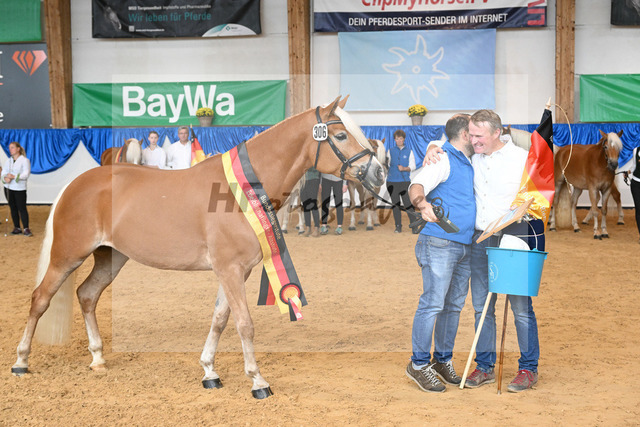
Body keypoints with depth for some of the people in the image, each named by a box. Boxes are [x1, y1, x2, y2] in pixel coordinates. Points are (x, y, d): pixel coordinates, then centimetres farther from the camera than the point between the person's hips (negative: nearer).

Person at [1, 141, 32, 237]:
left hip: (20, 189, -6)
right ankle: (17, 228, 14)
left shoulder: (25, 160, -5)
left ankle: (26, 229, -5)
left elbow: (26, 174, -13)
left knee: (22, 208, -8)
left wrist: (14, 176, -25)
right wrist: (5, 178, -15)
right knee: (13, 208, 7)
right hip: (8, 188, 6)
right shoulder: (8, 161, 13)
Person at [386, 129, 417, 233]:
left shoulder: (409, 151, 7)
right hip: (392, 181, 2)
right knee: (395, 205, 4)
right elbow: (387, 163, 9)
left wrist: (404, 168, -17)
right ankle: (398, 226, 12)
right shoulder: (390, 151, 10)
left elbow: (413, 166, 1)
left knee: (408, 204, -8)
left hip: (405, 181, -2)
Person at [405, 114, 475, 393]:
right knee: (433, 303, -9)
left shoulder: (468, 165, 19)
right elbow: (417, 185, -22)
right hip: (439, 244, -9)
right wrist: (421, 203, -43)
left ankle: (443, 360, 21)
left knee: (454, 306, 11)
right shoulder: (443, 160, -7)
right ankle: (419, 363, -1)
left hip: (465, 246, 9)